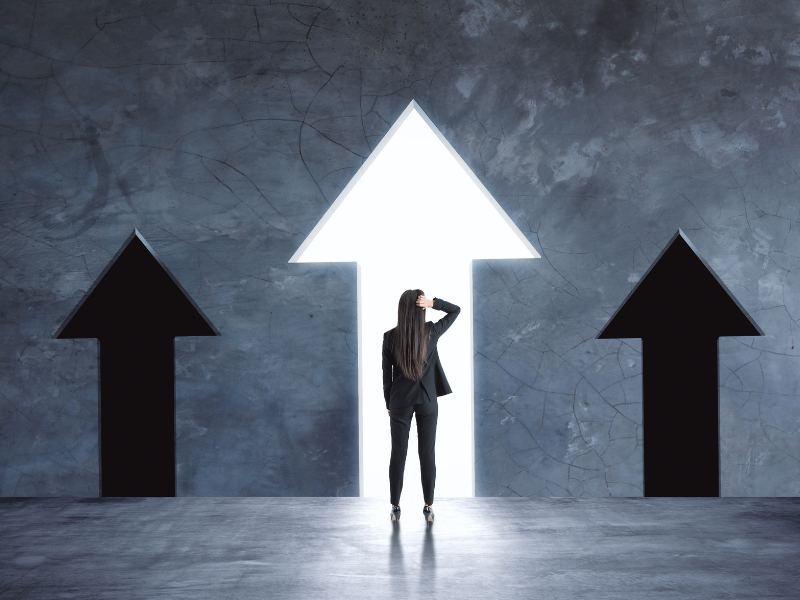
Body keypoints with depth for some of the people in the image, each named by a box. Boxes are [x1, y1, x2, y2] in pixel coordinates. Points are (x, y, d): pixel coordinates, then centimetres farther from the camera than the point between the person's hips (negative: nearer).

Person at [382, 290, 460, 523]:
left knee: (398, 454, 6)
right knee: (427, 453, 6)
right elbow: (455, 310, 5)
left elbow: (387, 374, -3)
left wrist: (388, 405, 9)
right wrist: (432, 303, -12)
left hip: (400, 401, 0)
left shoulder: (390, 337, -10)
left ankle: (395, 507, 11)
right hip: (427, 401, 0)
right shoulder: (431, 333, -10)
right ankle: (429, 507, 10)